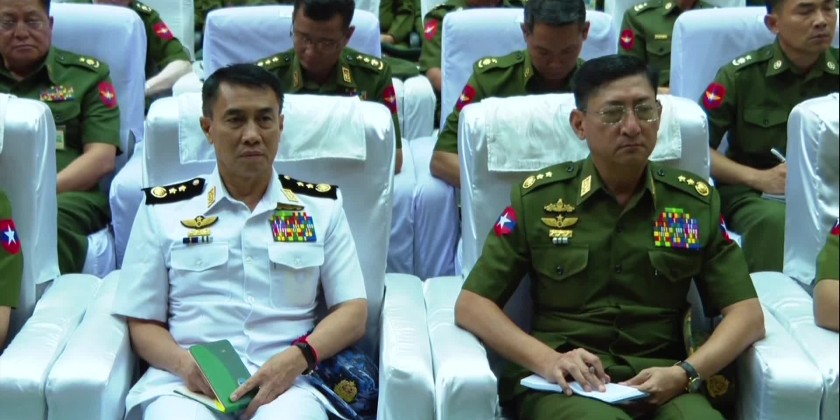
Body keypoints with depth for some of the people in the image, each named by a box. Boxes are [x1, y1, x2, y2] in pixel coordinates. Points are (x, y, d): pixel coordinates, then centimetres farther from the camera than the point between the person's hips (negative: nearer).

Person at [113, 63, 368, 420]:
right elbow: (143, 323, 13)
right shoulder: (163, 209, 14)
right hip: (183, 381, 0)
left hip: (285, 382, 0)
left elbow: (353, 311, 11)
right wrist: (184, 363, -10)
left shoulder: (321, 206, 16)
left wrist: (298, 358, -9)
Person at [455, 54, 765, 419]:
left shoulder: (697, 201, 9)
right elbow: (471, 305, 4)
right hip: (561, 384, -2)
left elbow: (747, 314, 8)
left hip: (660, 383, 2)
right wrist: (547, 360, -13)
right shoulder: (537, 198, 5)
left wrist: (686, 373, -11)